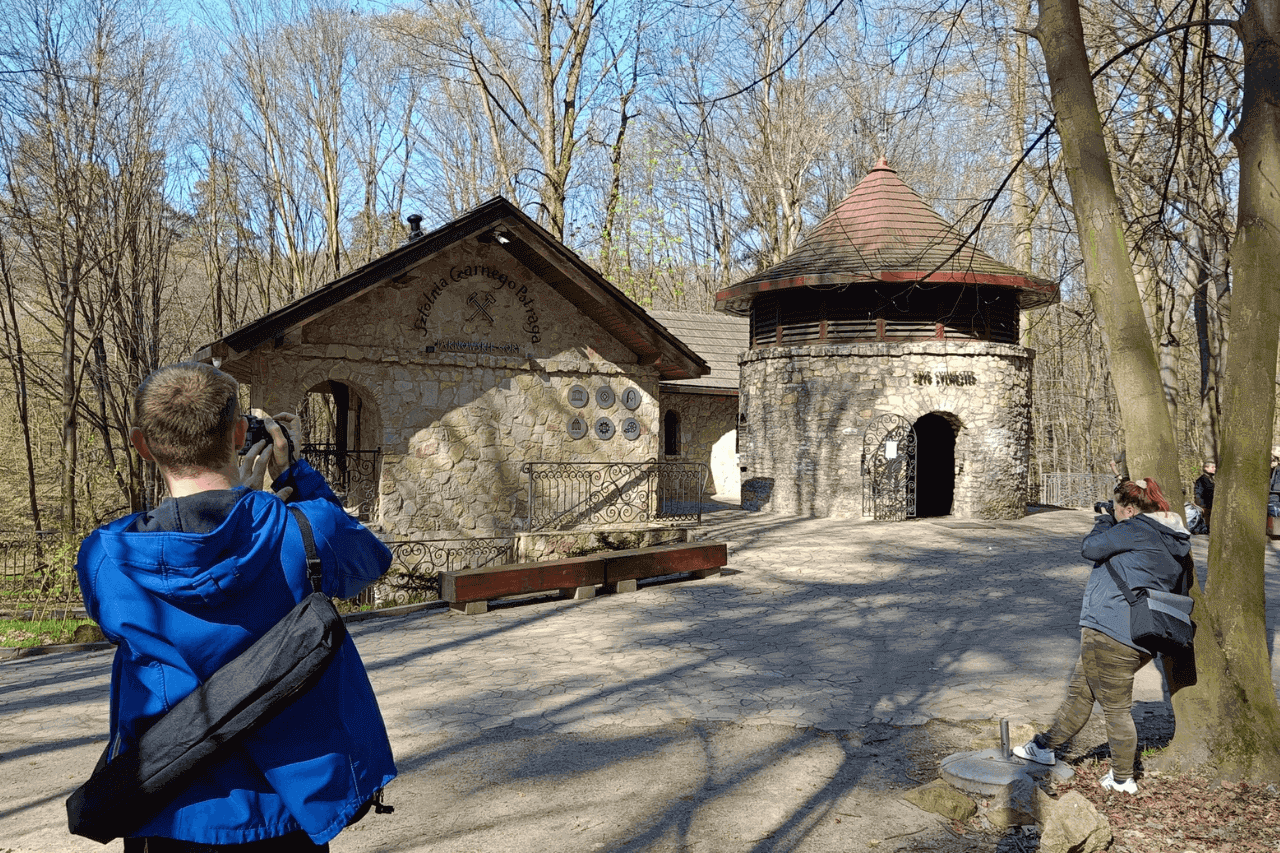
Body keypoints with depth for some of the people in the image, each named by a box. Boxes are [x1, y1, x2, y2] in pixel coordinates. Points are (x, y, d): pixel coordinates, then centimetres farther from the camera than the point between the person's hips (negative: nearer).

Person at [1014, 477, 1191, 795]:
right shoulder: (1175, 542, 14)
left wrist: (1103, 522, 7)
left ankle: (1122, 779, 14)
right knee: (1079, 692, 19)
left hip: (1109, 634, -10)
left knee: (1116, 708, 3)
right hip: (1139, 638, 10)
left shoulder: (1137, 529, -15)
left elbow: (1090, 548, -10)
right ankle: (1045, 746, 30)